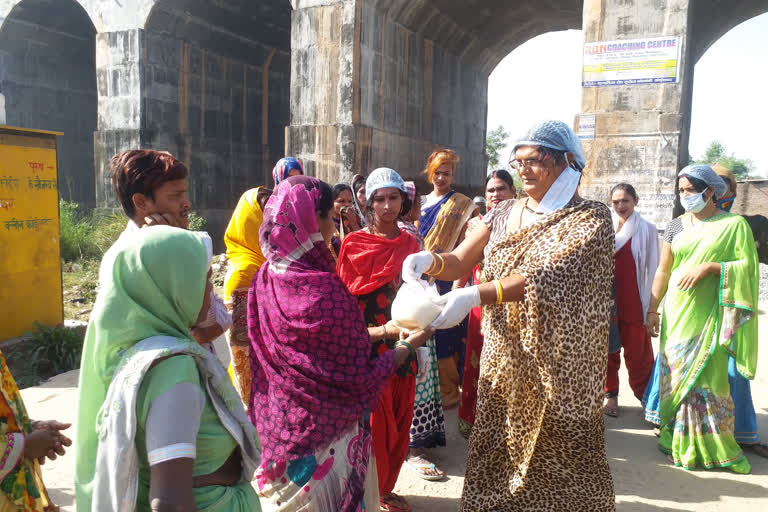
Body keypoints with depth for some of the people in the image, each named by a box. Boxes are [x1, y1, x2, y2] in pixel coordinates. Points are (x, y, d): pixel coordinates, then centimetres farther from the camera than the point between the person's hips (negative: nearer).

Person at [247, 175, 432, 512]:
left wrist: (380, 330, 10)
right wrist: (410, 344, -3)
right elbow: (361, 378, -18)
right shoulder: (326, 292, -28)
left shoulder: (265, 279, -6)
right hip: (324, 436, -7)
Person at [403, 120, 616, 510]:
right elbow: (459, 262, 0)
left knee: (556, 460, 10)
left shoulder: (591, 218, -11)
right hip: (504, 359, 5)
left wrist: (475, 296, -35)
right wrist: (431, 261, -23)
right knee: (497, 456, 13)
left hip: (558, 364, -4)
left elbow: (546, 277, -26)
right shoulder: (503, 214, 7)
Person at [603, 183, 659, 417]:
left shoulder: (647, 229, 2)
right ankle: (610, 394, 23)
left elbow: (652, 268, 2)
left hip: (634, 301, -1)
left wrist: (651, 305, -3)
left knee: (637, 353, 3)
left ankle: (645, 396, 20)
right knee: (608, 349, 9)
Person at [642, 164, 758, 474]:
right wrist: (652, 310, 9)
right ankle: (678, 439, 18)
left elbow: (747, 266, -6)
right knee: (675, 372, 5)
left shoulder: (734, 225, 0)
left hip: (710, 314, -3)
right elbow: (663, 270, 10)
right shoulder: (676, 227, 9)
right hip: (676, 313, 3)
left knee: (706, 375, -3)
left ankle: (709, 446, 12)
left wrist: (708, 266, -19)